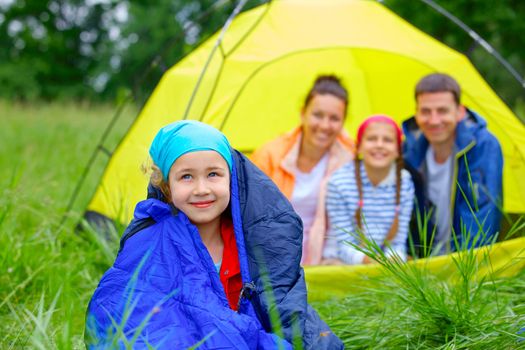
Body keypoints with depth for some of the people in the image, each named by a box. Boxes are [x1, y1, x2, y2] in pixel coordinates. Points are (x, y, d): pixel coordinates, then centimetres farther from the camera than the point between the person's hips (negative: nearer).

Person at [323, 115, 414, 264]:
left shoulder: (405, 183, -3)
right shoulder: (339, 182, -11)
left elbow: (398, 242, 0)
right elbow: (344, 246, -11)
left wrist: (393, 260, -23)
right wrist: (367, 259, -31)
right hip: (341, 262, -3)